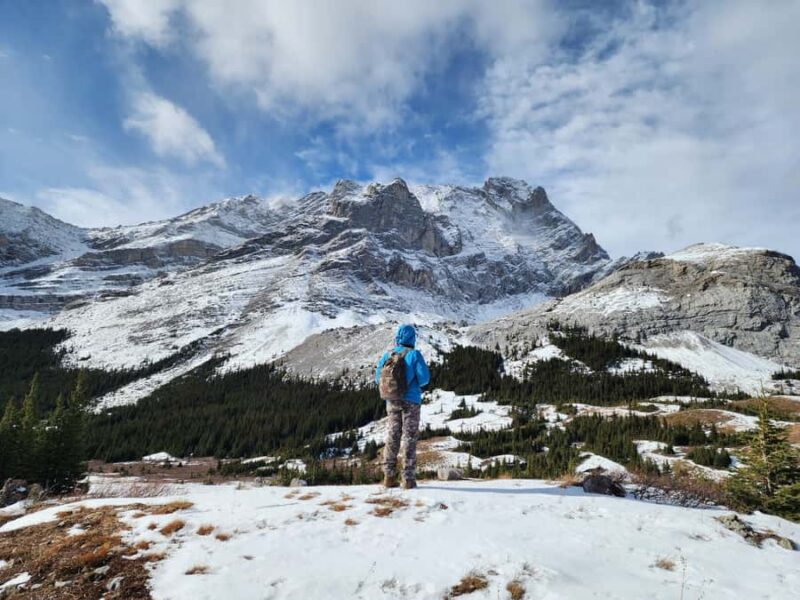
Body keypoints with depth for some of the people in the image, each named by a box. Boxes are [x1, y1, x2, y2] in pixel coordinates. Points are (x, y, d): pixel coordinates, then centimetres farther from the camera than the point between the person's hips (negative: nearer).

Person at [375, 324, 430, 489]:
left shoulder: (387, 355, 1)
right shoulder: (414, 354, -12)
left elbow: (378, 377, 6)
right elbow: (424, 377, -15)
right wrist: (416, 384, 7)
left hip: (392, 402, 4)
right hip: (410, 401, -4)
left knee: (392, 437, 13)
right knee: (409, 438, 4)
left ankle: (389, 476, 13)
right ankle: (408, 478, 6)